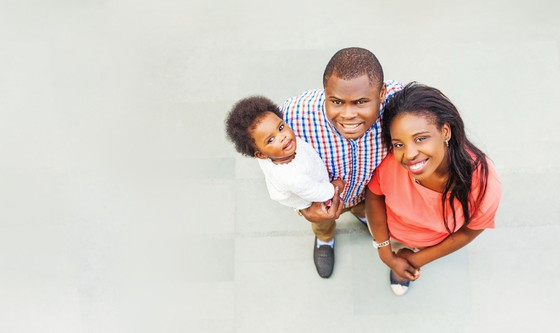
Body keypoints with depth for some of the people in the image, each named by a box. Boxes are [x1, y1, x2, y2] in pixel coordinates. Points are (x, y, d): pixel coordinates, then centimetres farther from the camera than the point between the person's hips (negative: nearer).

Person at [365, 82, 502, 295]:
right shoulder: (388, 160, -42)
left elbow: (469, 231, -18)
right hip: (391, 229, 0)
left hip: (435, 241, 0)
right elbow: (374, 195, -18)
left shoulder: (485, 186, -41)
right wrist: (386, 254, -13)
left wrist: (418, 259, -10)